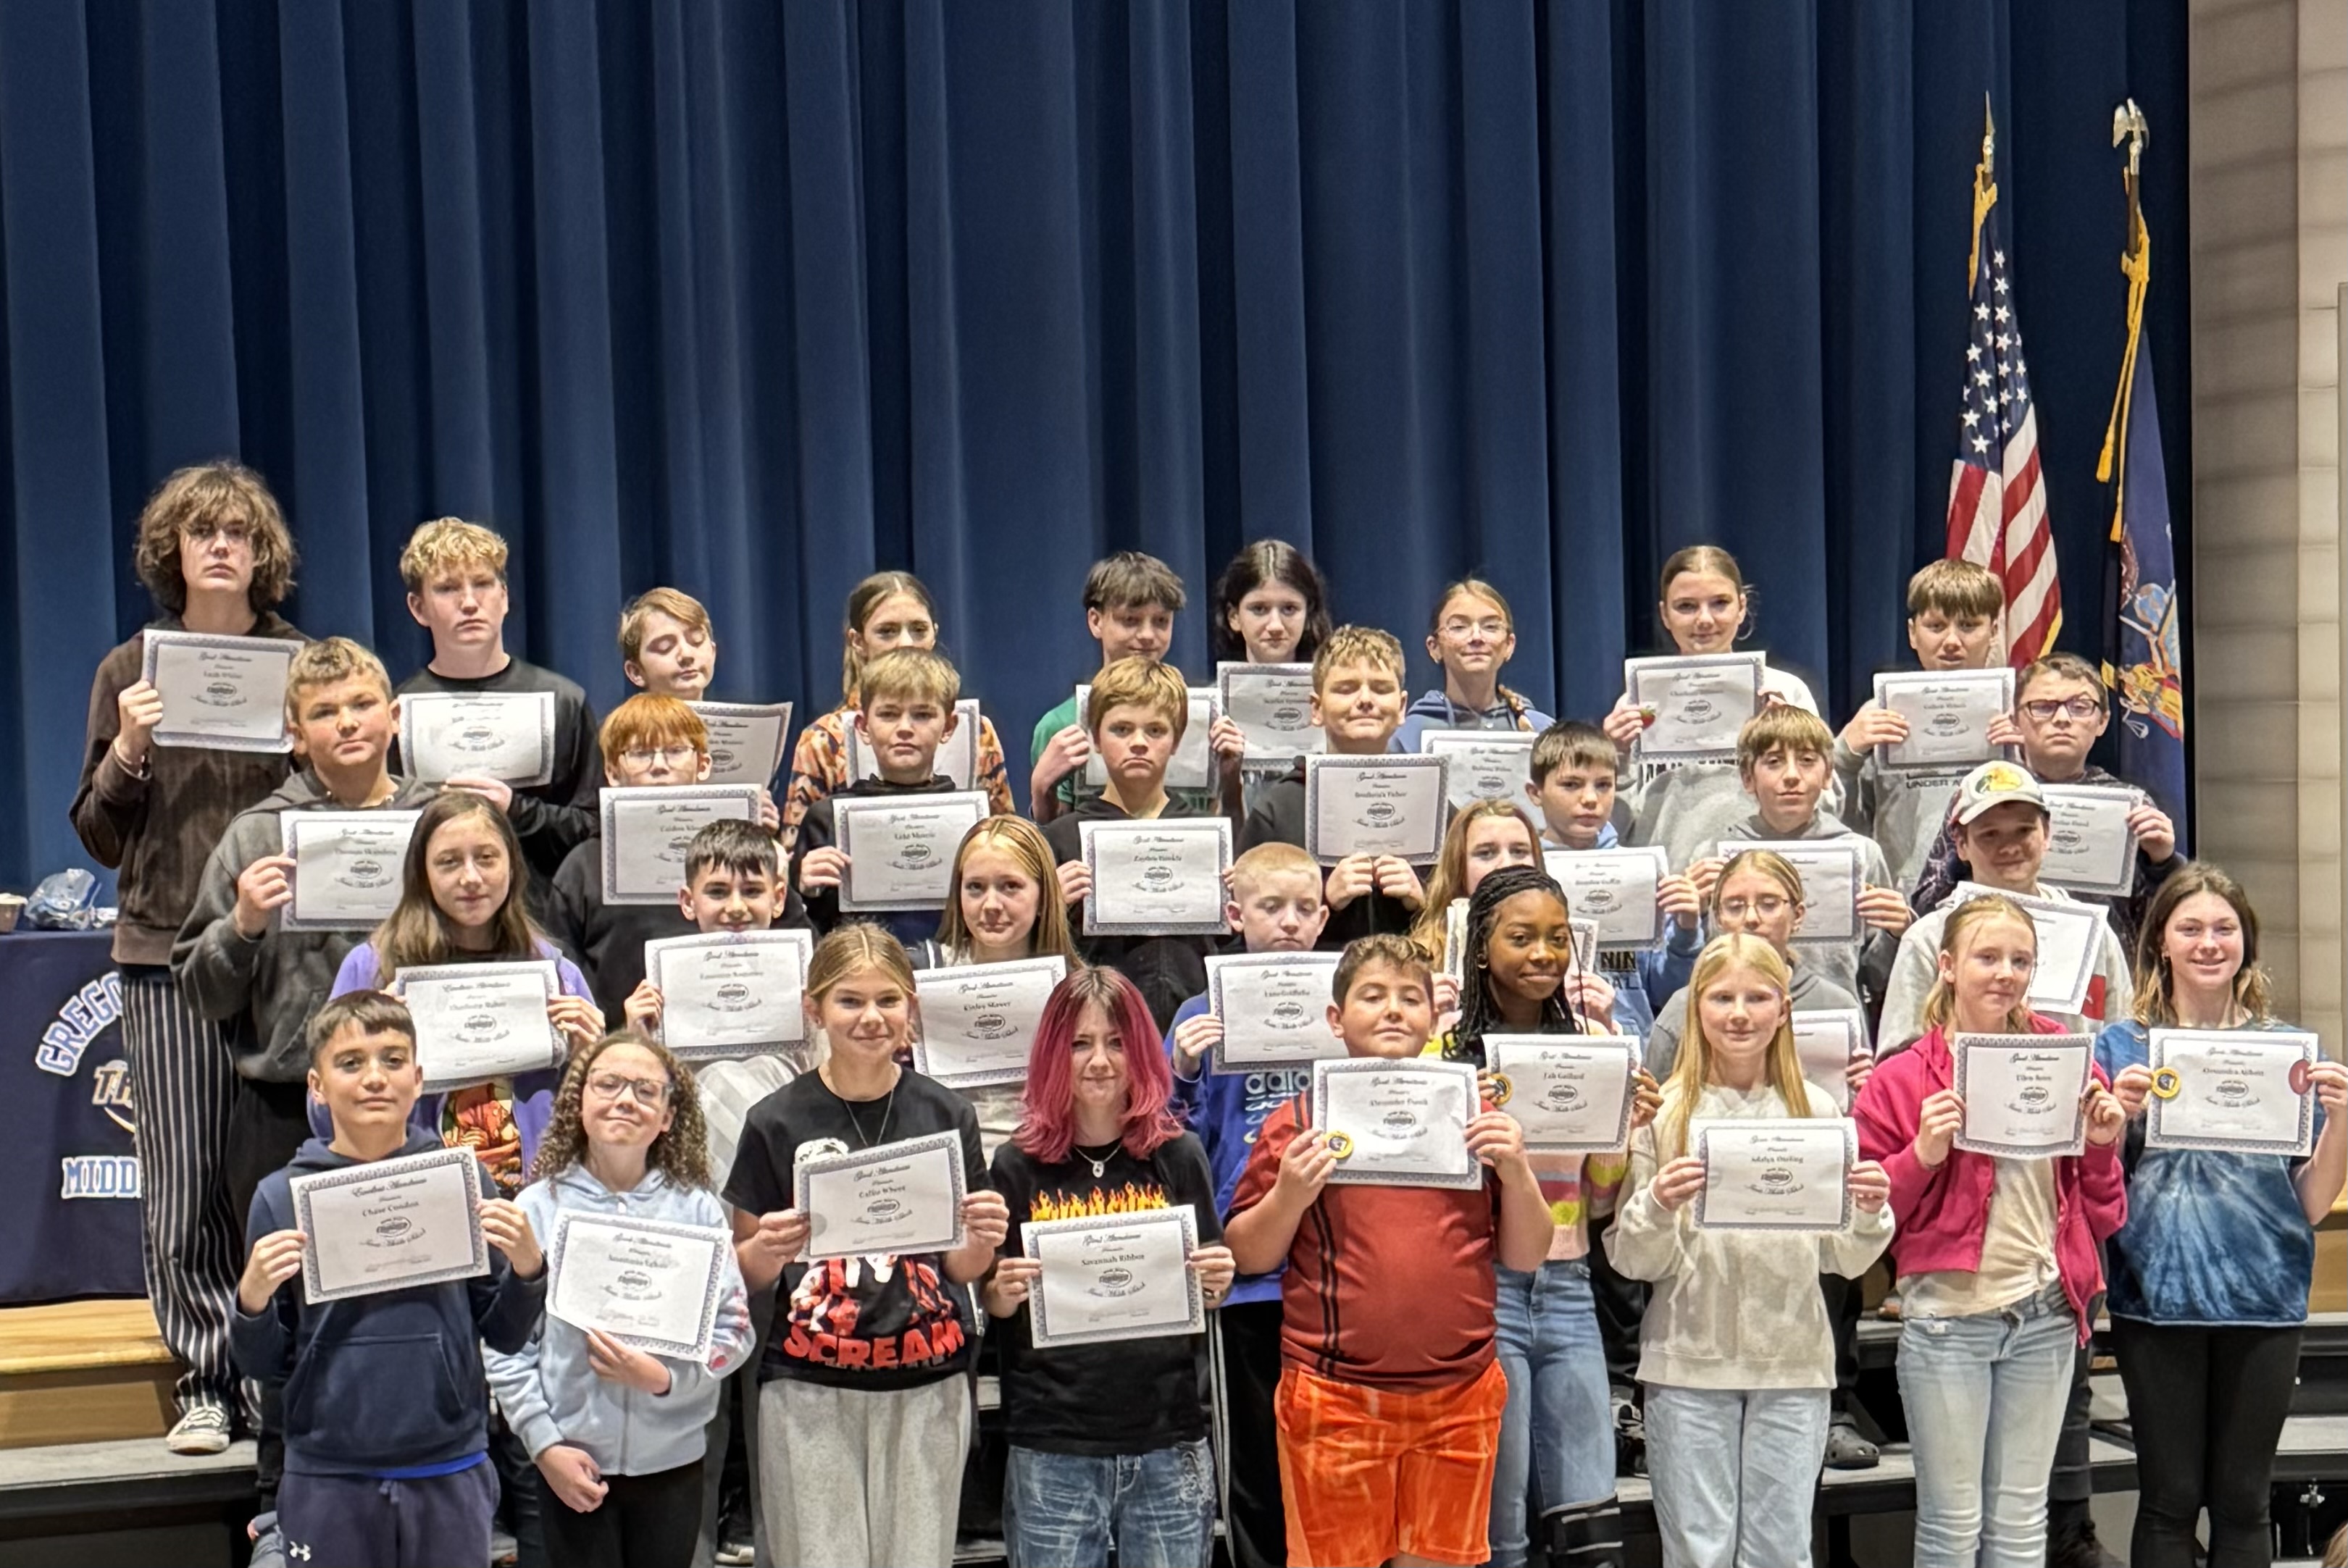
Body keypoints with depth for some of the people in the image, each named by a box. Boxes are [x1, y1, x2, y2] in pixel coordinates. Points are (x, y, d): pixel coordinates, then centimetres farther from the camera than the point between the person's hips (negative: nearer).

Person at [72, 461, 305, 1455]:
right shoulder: (132, 671, 9)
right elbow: (99, 836, 9)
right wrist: (127, 752, -8)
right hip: (167, 951, 1)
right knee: (183, 1183, -1)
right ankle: (205, 1385, 9)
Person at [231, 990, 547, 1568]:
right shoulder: (282, 1197, -1)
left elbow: (505, 1335, 6)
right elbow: (266, 1367, 4)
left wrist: (527, 1267, -12)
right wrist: (253, 1300, -15)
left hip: (449, 1474, 1)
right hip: (328, 1477, 0)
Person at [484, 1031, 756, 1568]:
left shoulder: (696, 1208, -1)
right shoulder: (538, 1207, -4)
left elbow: (733, 1327, -1)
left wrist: (666, 1377, -16)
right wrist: (544, 1443, -8)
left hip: (672, 1461, 1)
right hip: (572, 1463, -1)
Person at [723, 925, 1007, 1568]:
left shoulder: (946, 1115, 3)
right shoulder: (777, 1121, -2)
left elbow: (960, 1269, 8)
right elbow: (747, 1274, 4)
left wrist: (982, 1241, -13)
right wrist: (769, 1249, -17)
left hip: (927, 1387, 2)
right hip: (808, 1389, -1)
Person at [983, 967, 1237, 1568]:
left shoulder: (1178, 1156, 3)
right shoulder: (1018, 1166, 0)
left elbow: (1207, 1293, 10)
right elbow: (992, 1304, 7)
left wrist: (1217, 1283, -11)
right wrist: (1003, 1293, -14)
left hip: (1169, 1442, 1)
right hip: (1052, 1450, -1)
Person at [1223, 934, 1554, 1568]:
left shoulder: (1475, 1117, 9)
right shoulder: (1297, 1123, 1)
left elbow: (1527, 1258, 9)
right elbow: (1247, 1255, 2)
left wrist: (1517, 1172, -7)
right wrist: (1289, 1195, -15)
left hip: (1460, 1400, 2)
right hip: (1336, 1404, -2)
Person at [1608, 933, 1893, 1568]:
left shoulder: (1815, 1110, 5)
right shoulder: (1663, 1112, -1)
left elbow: (1843, 1260, 7)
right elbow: (1633, 1262, -1)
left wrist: (1869, 1213, -12)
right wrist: (1657, 1209, -20)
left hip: (1794, 1364, 2)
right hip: (1688, 1364, -2)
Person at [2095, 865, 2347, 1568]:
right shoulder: (2121, 1047, 2)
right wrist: (2117, 1114, -18)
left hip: (2262, 1299, 1)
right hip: (2158, 1295, -1)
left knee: (2244, 1501, 9)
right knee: (2169, 1500, 5)